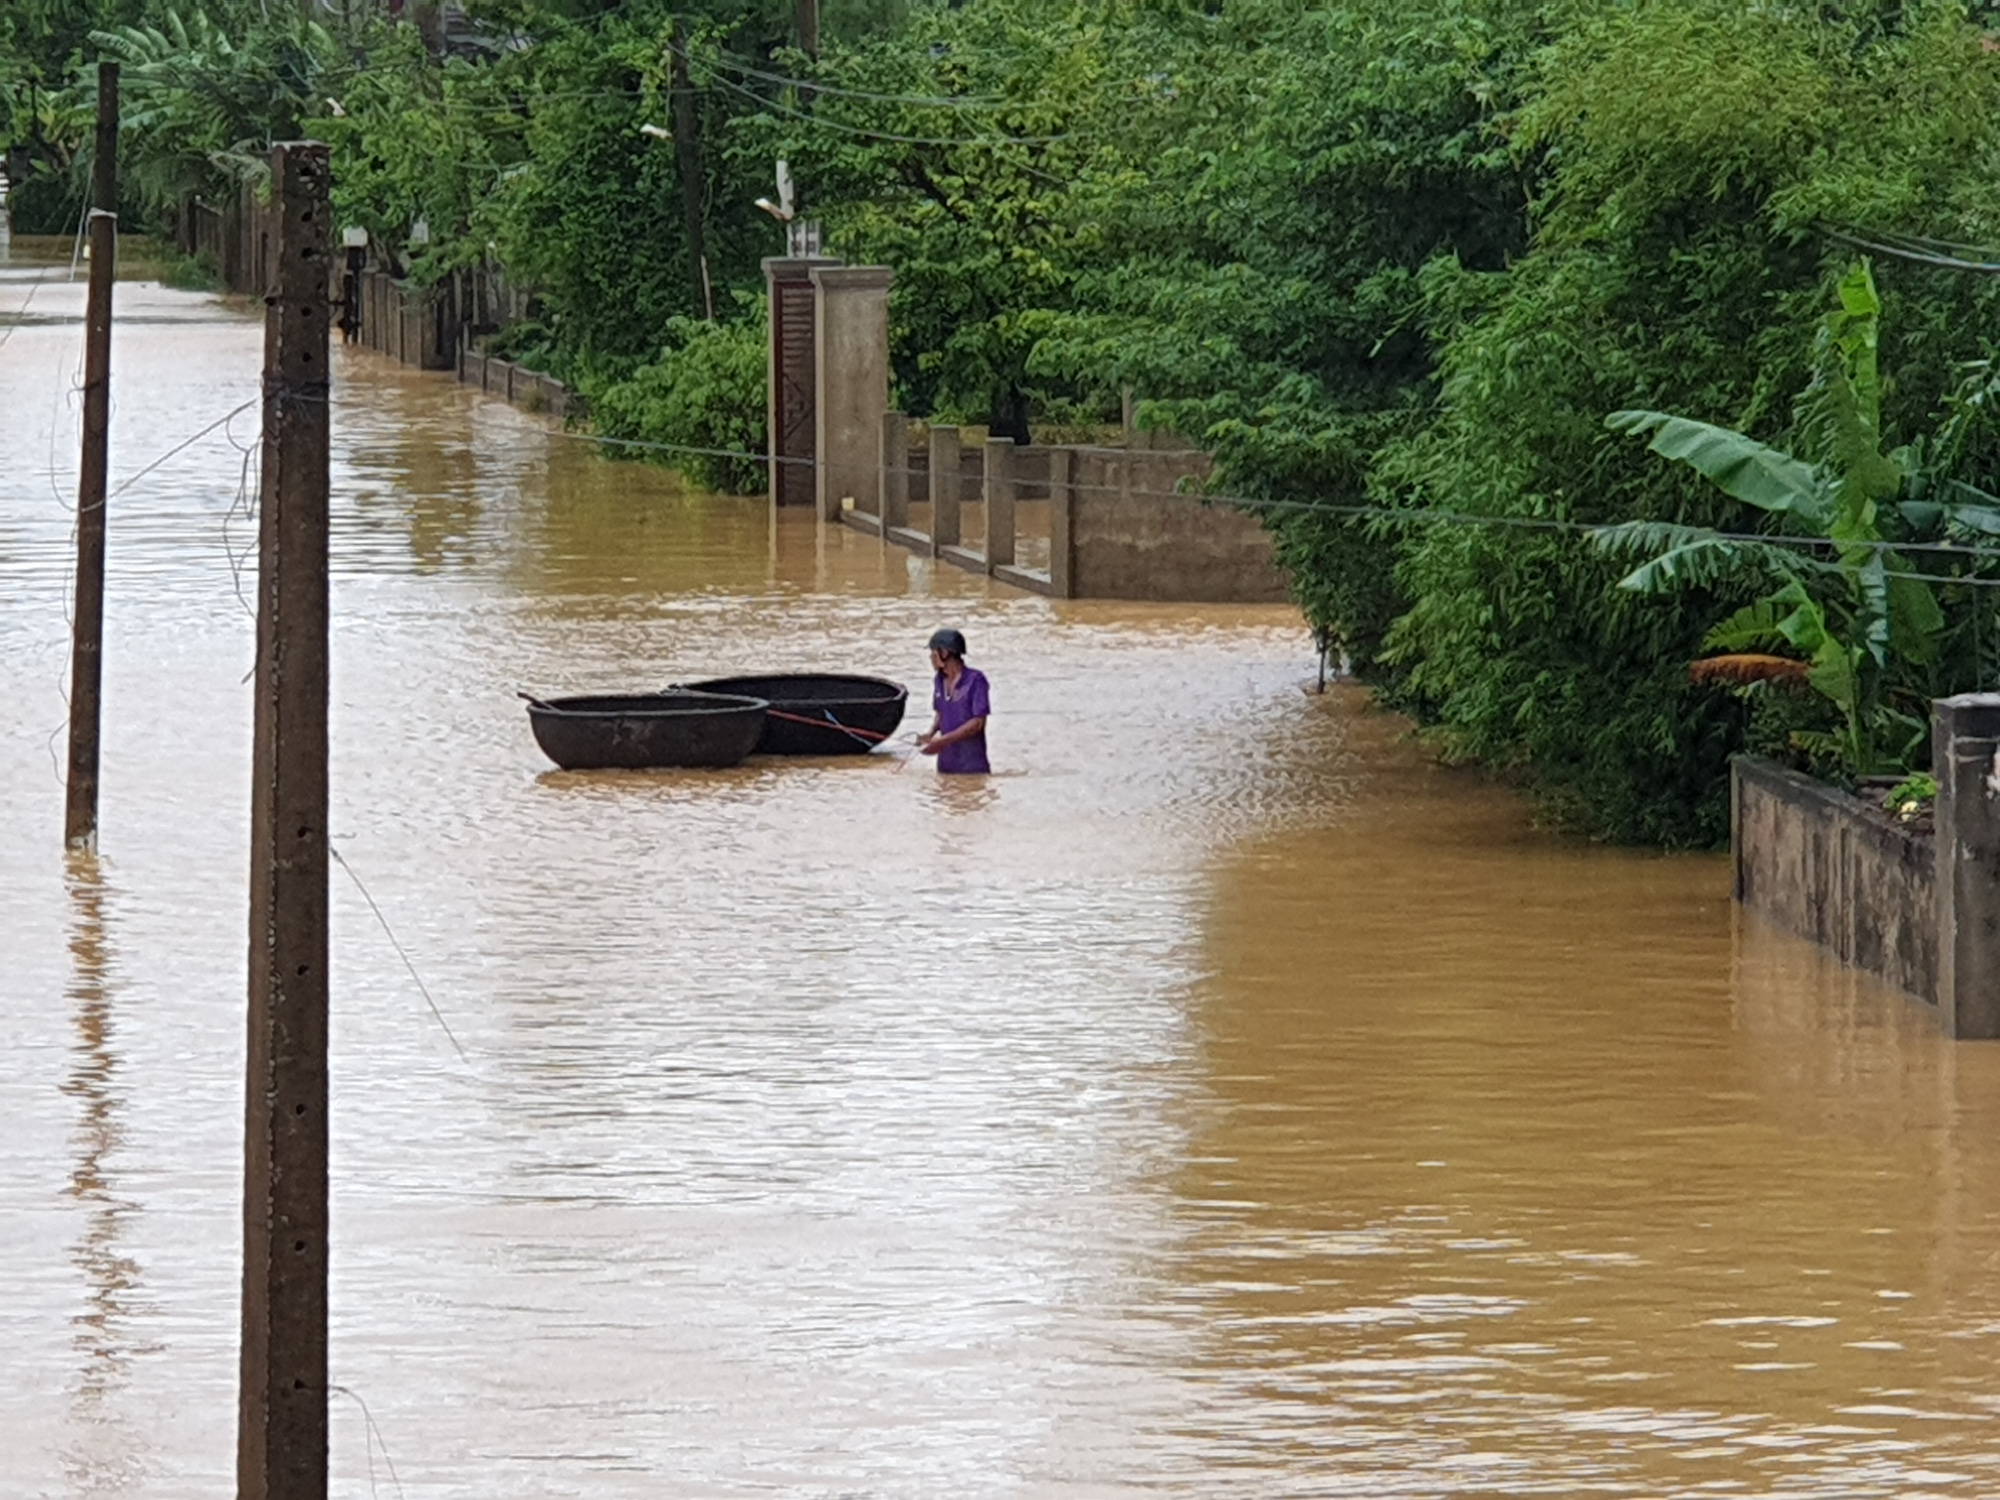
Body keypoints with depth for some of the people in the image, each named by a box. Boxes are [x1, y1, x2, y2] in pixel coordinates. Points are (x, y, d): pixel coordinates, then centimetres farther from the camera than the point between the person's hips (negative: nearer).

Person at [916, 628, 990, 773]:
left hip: (972, 763, -7)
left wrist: (944, 740, -20)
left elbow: (978, 723, -16)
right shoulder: (939, 681, 6)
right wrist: (931, 733, -3)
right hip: (946, 761, 7)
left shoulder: (975, 680, -15)